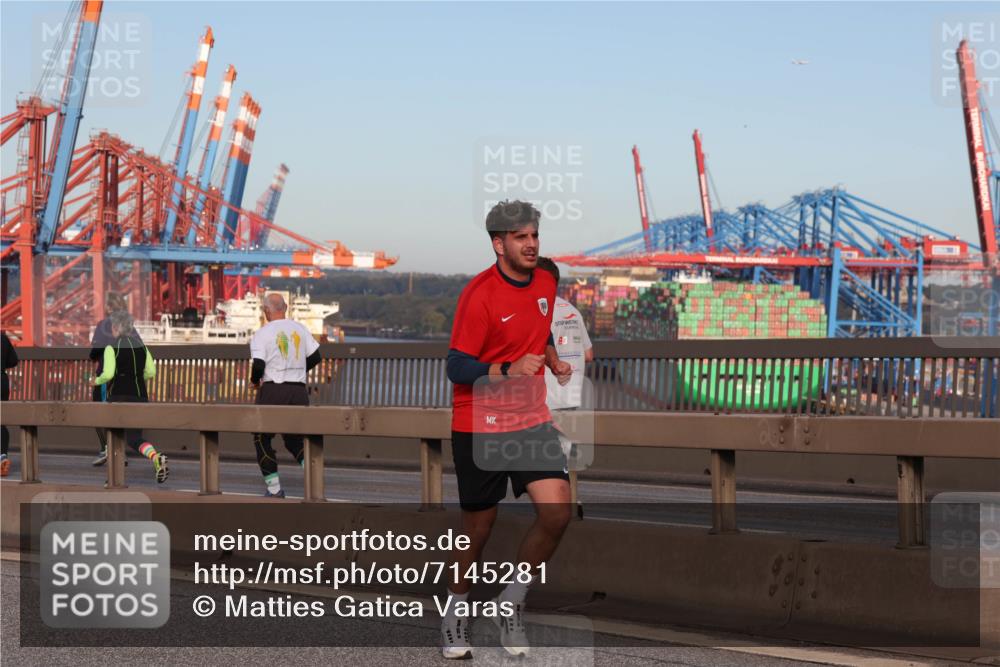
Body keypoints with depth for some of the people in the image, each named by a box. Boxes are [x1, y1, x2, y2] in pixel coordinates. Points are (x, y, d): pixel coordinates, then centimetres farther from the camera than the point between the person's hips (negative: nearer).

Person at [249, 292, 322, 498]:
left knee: (262, 438, 12)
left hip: (272, 391, -4)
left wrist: (254, 381, 6)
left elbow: (258, 366, -15)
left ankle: (274, 488, 6)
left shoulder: (262, 334, -7)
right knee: (294, 438, 17)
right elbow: (315, 357, 9)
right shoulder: (300, 329, 8)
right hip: (299, 391, 4)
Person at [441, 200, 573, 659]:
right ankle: (456, 613, 28)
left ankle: (511, 604, 6)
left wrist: (554, 362, 6)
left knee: (557, 511, -13)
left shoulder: (545, 284, 6)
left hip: (531, 421, 5)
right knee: (478, 528, 5)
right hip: (480, 428, -5)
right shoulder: (479, 294, -15)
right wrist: (509, 370, -30)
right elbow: (457, 367, -17)